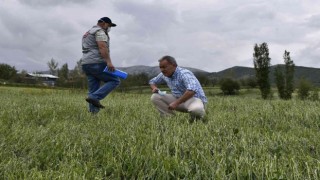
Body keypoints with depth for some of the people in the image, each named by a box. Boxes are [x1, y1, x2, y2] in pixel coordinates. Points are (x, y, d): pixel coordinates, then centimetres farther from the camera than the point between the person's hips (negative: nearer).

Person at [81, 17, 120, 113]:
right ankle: (95, 97, -18)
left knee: (93, 90, 7)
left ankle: (93, 111, 1)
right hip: (97, 63, -10)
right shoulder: (99, 31, -2)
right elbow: (102, 47, -18)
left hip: (86, 64, 10)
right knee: (114, 80, -5)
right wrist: (108, 62, -26)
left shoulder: (87, 33, 29)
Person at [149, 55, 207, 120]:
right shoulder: (164, 75, 0)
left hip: (194, 99, -6)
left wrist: (176, 103, -38)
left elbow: (192, 90, -41)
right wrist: (154, 88, -6)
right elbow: (152, 81, 18)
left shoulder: (184, 74, -24)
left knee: (196, 109, -42)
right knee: (155, 97, -7)